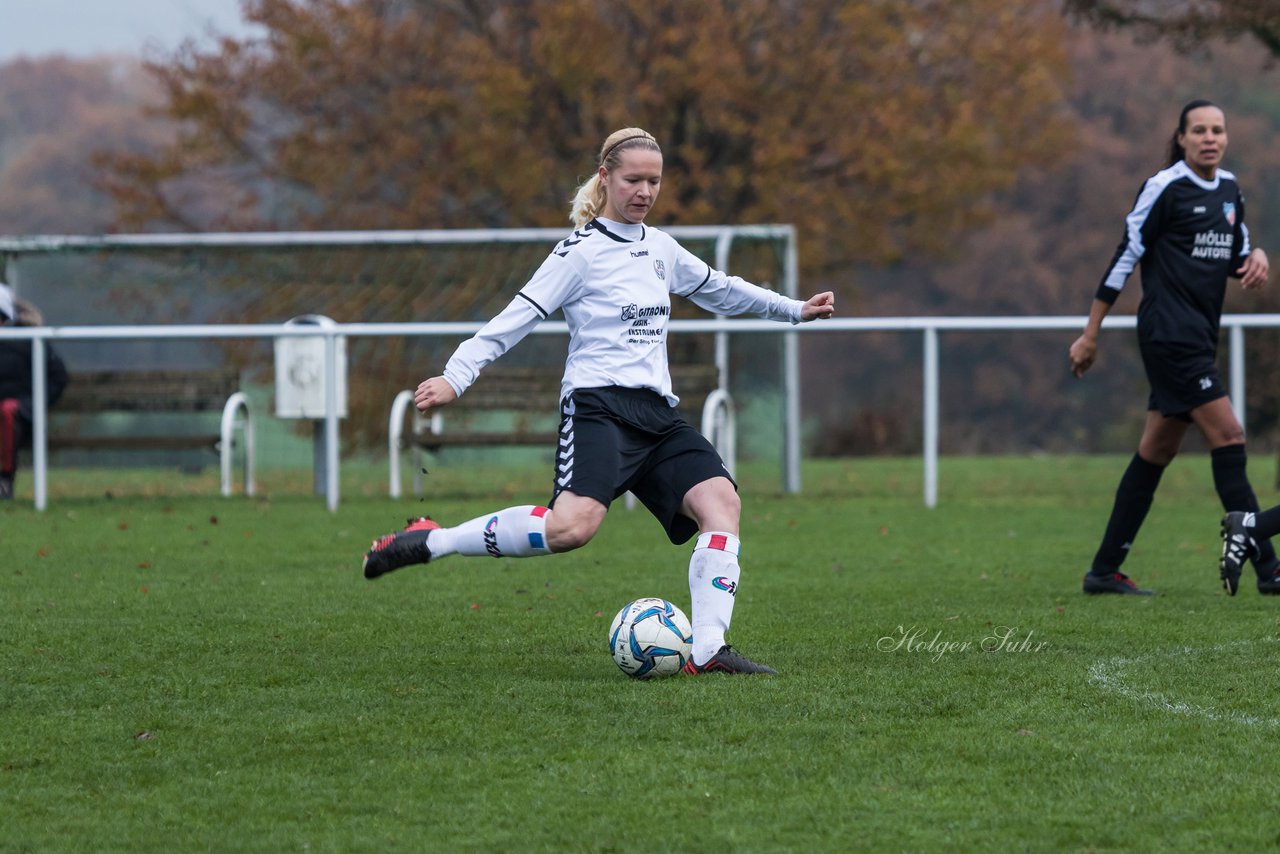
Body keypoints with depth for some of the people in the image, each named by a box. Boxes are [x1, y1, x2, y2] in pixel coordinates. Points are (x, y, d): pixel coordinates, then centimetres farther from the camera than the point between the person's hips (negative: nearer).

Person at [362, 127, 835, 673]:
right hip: (598, 406, -7)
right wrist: (456, 377, -14)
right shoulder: (582, 250, -3)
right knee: (574, 524, -30)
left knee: (721, 499, -15)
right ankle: (429, 542, -18)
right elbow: (519, 315, -6)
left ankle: (708, 652, -16)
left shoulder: (661, 249, 19)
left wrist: (794, 310, 41)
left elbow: (719, 290, 35)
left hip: (657, 413, 7)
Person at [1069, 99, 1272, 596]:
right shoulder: (1165, 187, -9)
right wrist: (1090, 335, -7)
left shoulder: (1228, 189, 13)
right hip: (1170, 332, -8)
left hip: (1198, 339, 8)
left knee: (1156, 453, 9)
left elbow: (1237, 252, 25)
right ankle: (1265, 568, -15)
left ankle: (1104, 571, 15)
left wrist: (1256, 259, -1)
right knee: (1227, 437, -13)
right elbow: (1125, 257, -7)